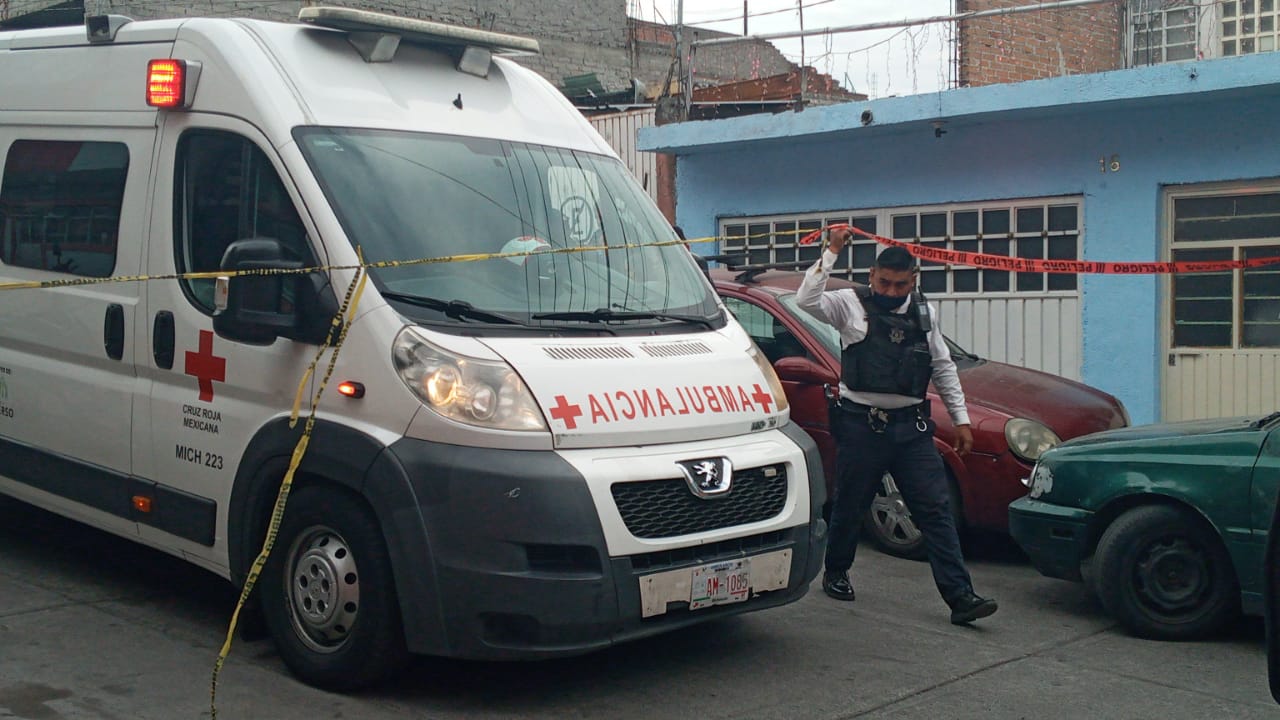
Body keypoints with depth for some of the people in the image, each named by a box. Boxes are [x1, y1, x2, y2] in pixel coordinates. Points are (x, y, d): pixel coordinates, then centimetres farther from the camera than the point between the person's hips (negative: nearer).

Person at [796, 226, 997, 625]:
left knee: (936, 509, -3)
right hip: (861, 424, -3)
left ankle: (960, 596, -4)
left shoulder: (924, 313, 11)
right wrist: (831, 252, -20)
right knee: (850, 506, 9)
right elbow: (806, 300, -21)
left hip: (911, 426, 3)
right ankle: (835, 573, 32)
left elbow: (943, 368, 17)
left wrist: (961, 419, 13)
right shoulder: (850, 304, -3)